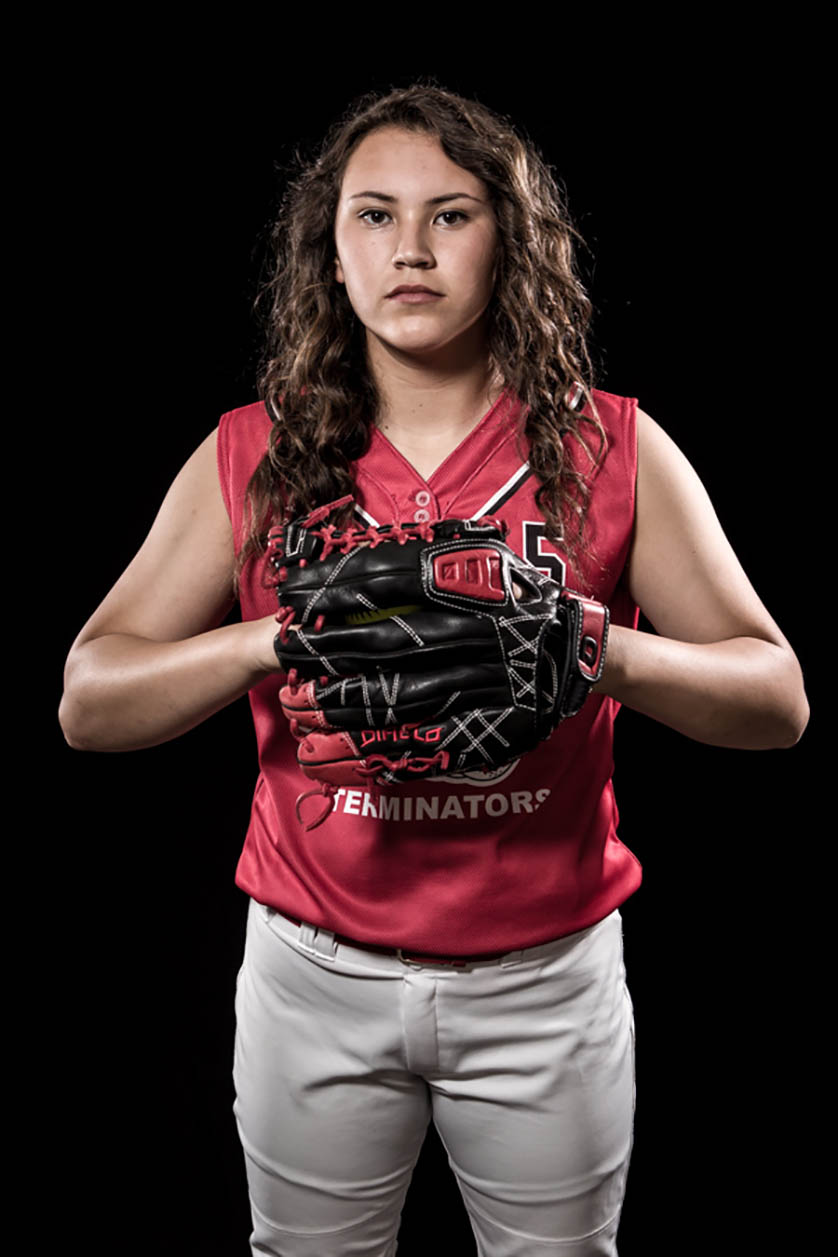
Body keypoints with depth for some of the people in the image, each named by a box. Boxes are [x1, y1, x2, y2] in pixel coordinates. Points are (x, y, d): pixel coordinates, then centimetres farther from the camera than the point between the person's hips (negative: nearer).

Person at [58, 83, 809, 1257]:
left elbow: (777, 700, -6)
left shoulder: (614, 449, -5)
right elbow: (88, 701, -5)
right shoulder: (251, 457, -3)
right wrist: (276, 640, -23)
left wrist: (603, 649, -26)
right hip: (318, 973, 1)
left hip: (548, 972, 0)